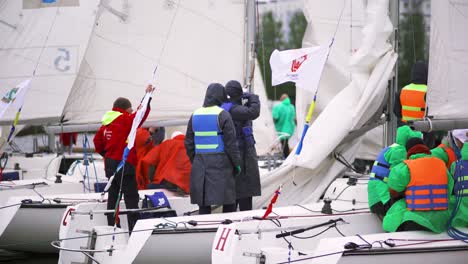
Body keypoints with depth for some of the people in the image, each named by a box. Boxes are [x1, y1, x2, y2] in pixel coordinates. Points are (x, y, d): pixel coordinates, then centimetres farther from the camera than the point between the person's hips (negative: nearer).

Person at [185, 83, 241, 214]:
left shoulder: (195, 115, 9)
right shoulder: (222, 115, -9)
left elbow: (189, 143, 13)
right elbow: (231, 143, -10)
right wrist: (236, 164, -1)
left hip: (200, 164, 5)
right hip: (220, 163, -5)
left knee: (203, 205, 7)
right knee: (228, 203, 1)